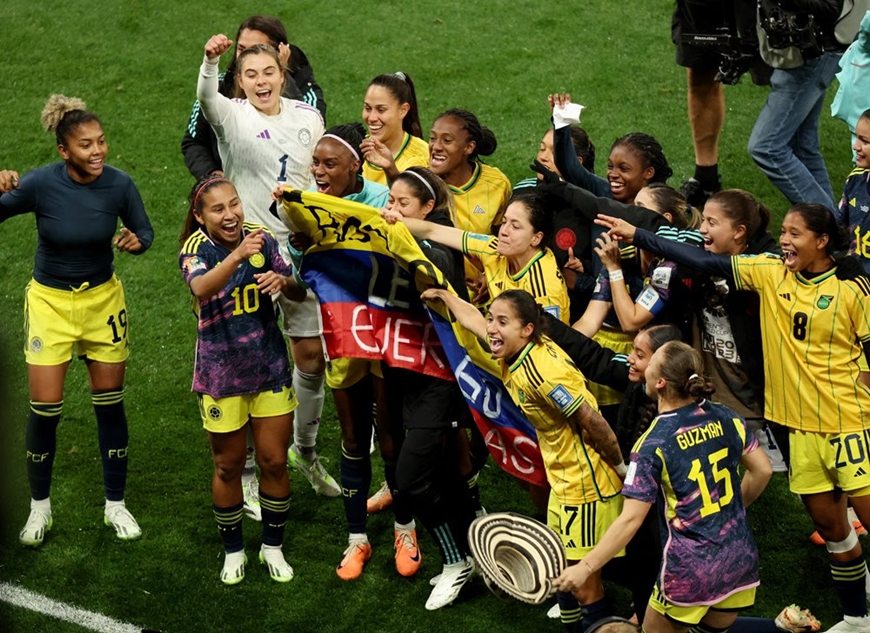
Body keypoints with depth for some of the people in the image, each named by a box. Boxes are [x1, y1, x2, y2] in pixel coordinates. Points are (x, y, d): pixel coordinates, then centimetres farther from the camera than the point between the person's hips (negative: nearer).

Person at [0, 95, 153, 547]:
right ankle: (40, 506, 19)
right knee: (45, 408, -2)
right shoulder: (41, 184, -20)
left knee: (110, 404, 7)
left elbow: (144, 231, 0)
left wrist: (137, 242, -23)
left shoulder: (118, 184, -15)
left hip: (102, 299, 2)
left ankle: (116, 505, 23)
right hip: (49, 301, -2)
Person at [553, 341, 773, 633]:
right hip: (739, 562, 5)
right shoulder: (724, 418, -2)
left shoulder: (652, 444, -16)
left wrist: (584, 568, -14)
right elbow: (762, 471, 9)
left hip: (691, 573, -5)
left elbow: (630, 520, -18)